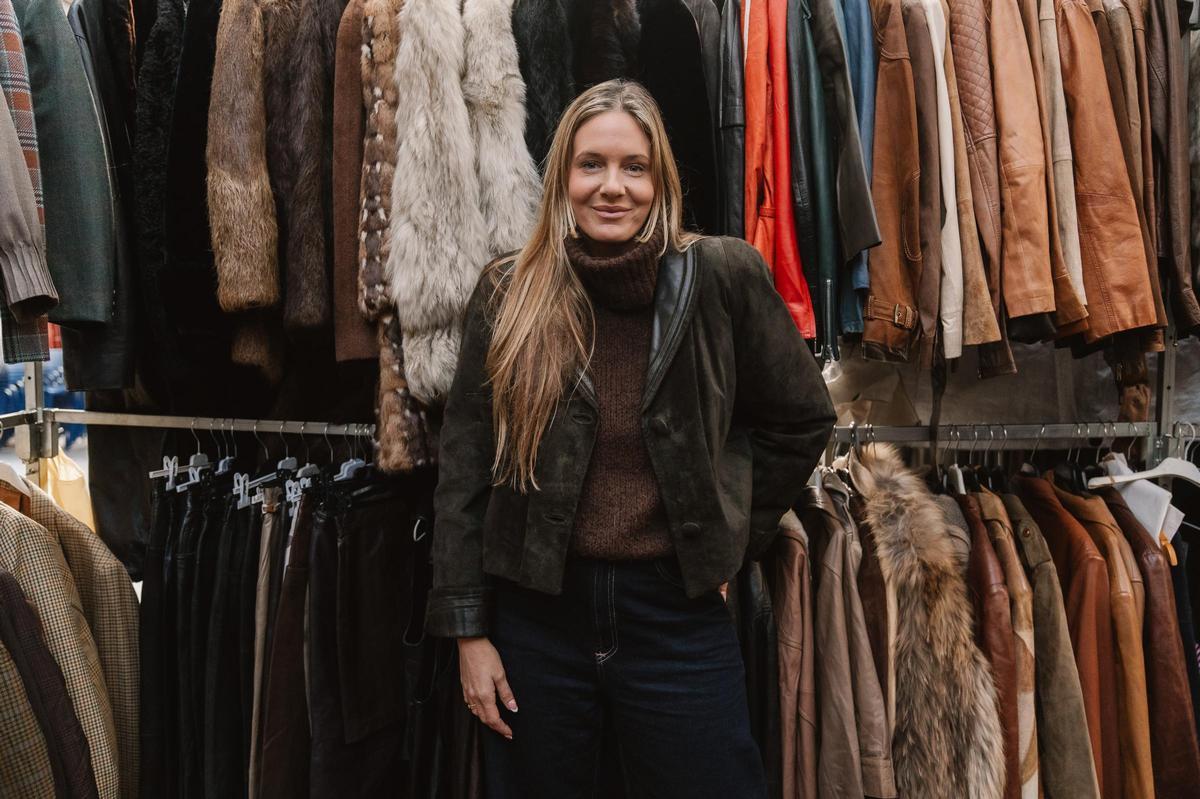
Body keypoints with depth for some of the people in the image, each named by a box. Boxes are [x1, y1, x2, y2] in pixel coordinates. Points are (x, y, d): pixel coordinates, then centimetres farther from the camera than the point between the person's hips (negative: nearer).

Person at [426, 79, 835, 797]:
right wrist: (468, 628, -1)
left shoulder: (723, 276, -6)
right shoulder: (509, 294, -1)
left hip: (679, 612, -1)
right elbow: (465, 466, 1)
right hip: (535, 612, 2)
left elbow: (800, 420, 7)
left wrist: (732, 538, 5)